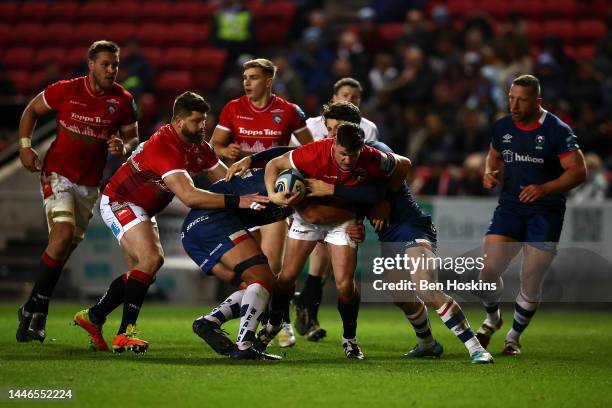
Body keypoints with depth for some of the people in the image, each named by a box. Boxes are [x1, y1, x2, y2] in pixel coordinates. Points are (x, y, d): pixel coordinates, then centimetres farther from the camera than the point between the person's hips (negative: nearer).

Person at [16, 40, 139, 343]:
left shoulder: (123, 101, -3)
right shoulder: (65, 90, -9)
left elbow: (132, 136, 8)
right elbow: (31, 110, 6)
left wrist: (124, 148, -15)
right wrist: (25, 146, -3)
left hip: (90, 183, 4)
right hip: (57, 174, -4)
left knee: (65, 248, 5)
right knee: (63, 233, -22)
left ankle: (36, 309, 18)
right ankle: (35, 306, -11)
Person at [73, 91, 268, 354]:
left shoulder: (198, 147, -4)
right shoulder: (164, 147, -33)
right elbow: (189, 197, -44)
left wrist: (251, 194, -20)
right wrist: (236, 202, -48)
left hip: (142, 209, 10)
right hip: (119, 201, -10)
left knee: (142, 271, 13)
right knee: (151, 259, -26)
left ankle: (92, 316, 26)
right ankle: (125, 334, -26)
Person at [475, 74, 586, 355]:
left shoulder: (557, 130, -11)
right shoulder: (502, 127, 5)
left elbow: (578, 171, -12)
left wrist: (545, 189, -25)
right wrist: (490, 174, 0)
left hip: (545, 212, -4)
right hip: (510, 206, 4)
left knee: (531, 282, -4)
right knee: (487, 271, -10)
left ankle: (514, 336, 19)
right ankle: (492, 318, 21)